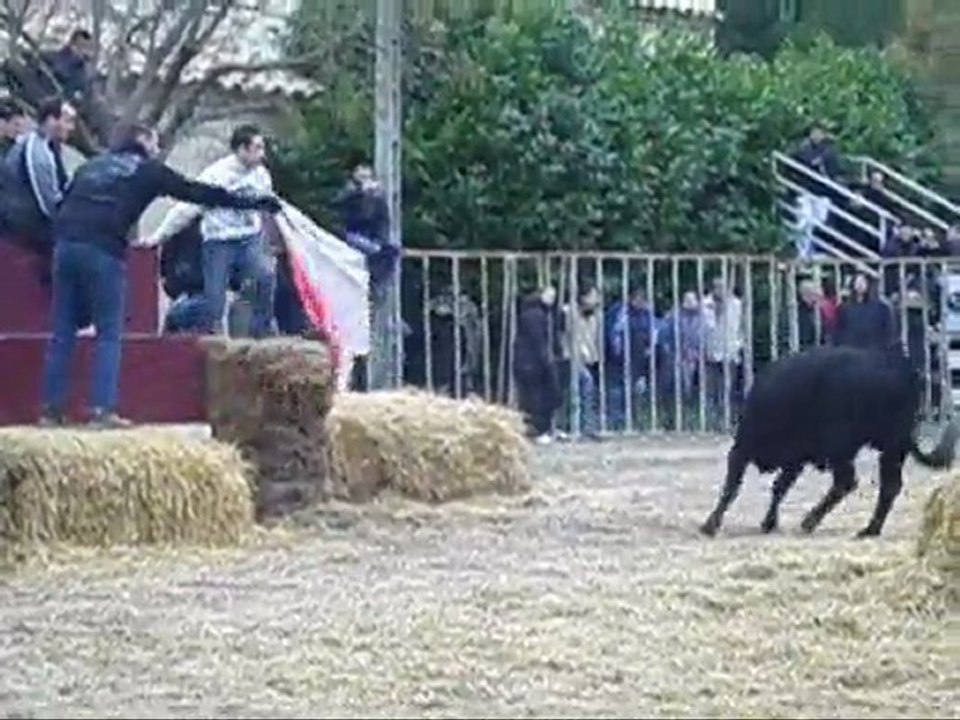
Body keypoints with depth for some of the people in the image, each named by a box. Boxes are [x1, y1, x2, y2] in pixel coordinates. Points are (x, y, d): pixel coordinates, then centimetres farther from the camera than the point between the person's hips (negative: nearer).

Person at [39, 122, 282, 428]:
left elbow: (64, 204, 24)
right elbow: (197, 193, 11)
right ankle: (102, 408, -7)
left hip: (66, 244, 5)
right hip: (103, 251, -5)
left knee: (62, 334, 9)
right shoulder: (147, 170, 12)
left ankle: (51, 408, 8)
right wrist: (250, 202, 15)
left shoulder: (91, 166, 28)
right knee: (108, 334, 2)